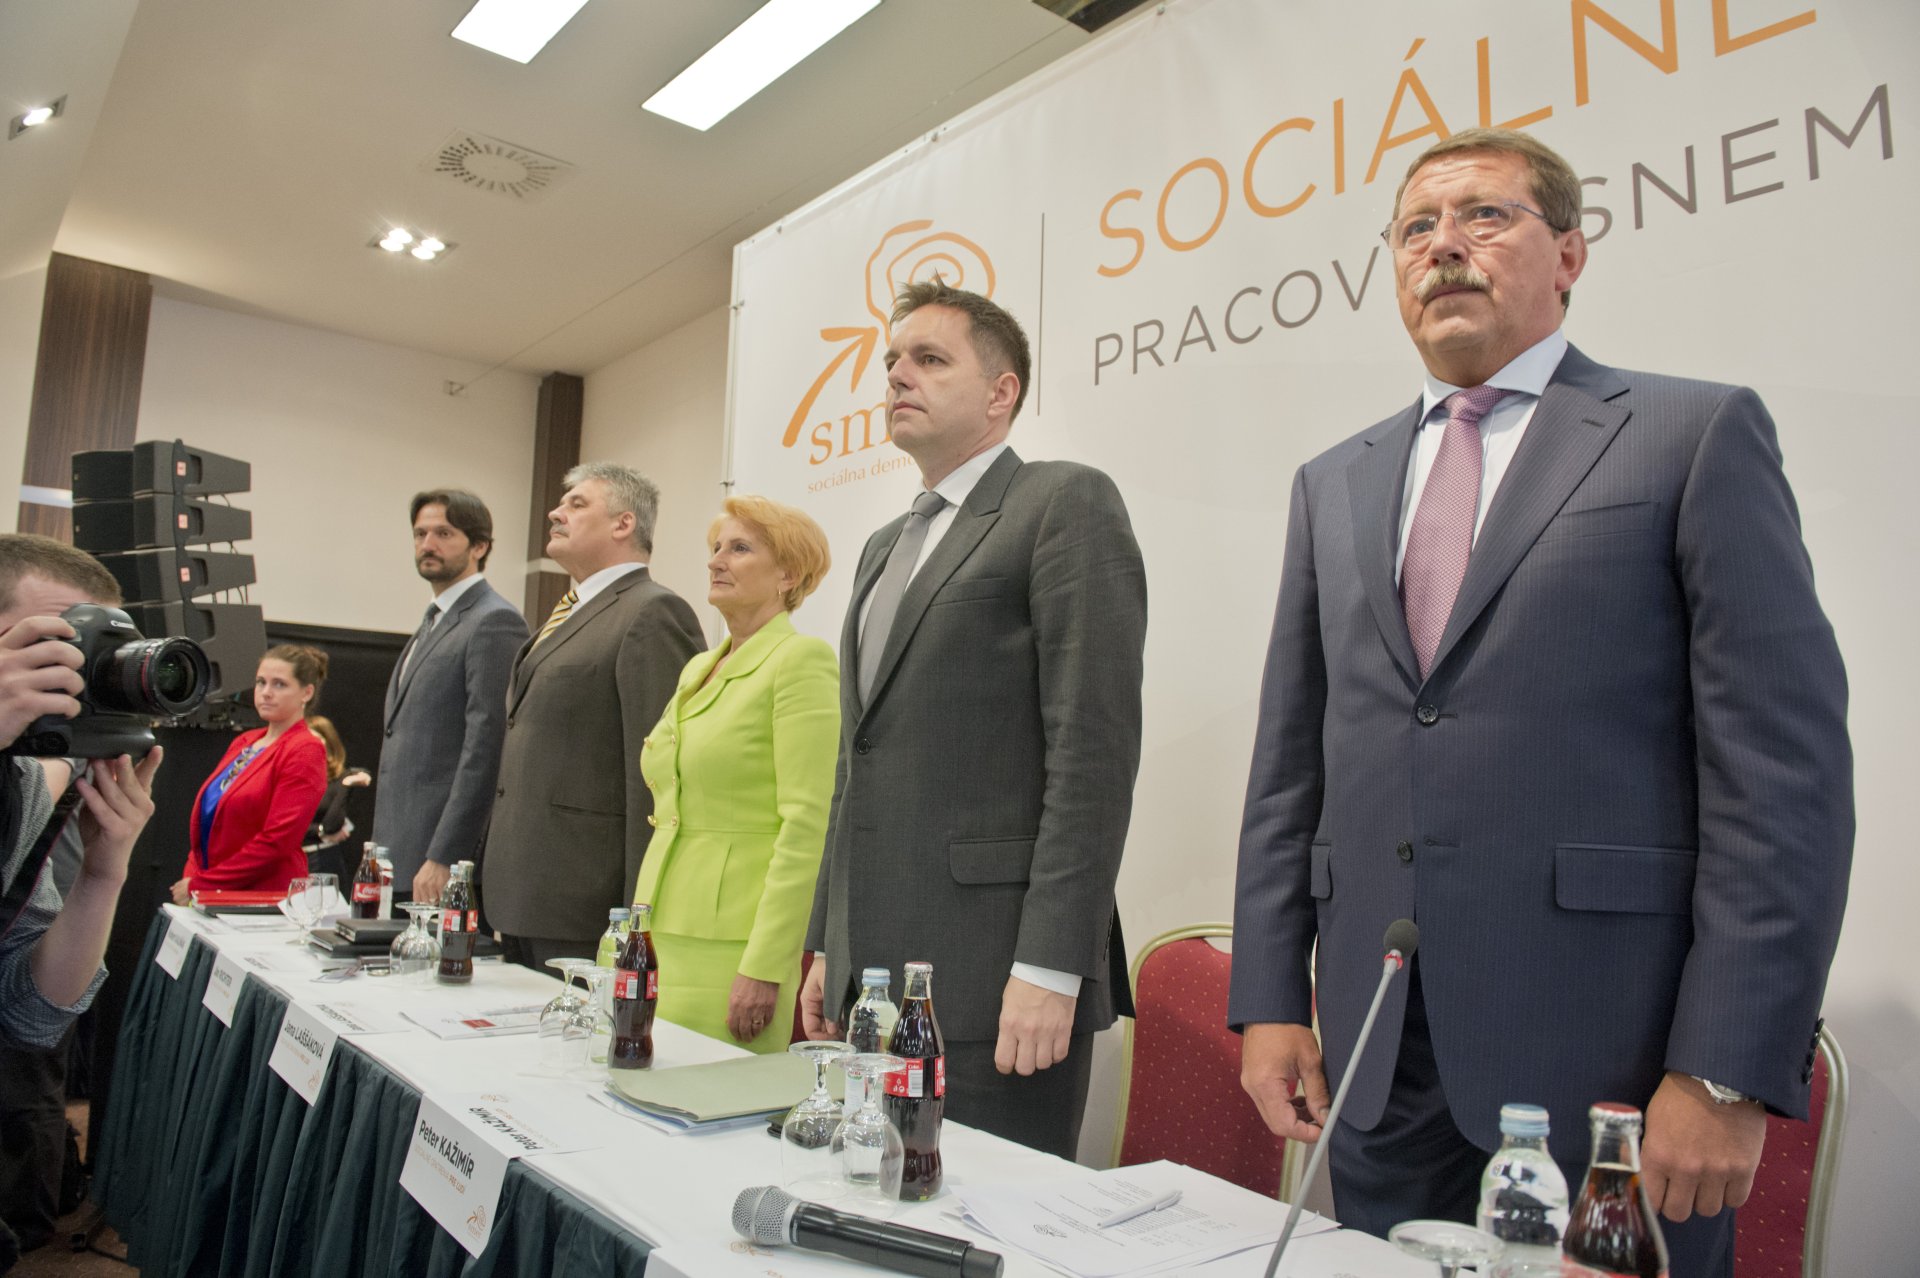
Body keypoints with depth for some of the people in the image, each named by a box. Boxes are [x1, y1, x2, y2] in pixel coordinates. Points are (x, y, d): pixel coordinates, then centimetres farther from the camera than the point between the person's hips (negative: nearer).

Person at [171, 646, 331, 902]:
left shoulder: (305, 753, -9)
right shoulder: (243, 743, 13)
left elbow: (275, 841, -15)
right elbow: (204, 818, 16)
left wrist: (199, 885, -12)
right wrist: (190, 876, 1)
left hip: (266, 900, -6)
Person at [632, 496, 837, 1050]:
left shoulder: (802, 658, -10)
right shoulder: (697, 668, 15)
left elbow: (806, 825, -16)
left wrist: (763, 969, -19)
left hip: (729, 949, -8)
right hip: (665, 936, 8)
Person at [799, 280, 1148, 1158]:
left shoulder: (1066, 504, -4)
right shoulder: (885, 546, 20)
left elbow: (1094, 747, -14)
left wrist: (1051, 969, -18)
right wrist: (828, 948, 19)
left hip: (990, 978, -7)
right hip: (872, 974, 8)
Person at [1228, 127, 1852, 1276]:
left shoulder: (1697, 434, 0)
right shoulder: (1334, 484, 12)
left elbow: (1785, 766, -7)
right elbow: (1289, 764, 10)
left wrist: (1727, 1071, -12)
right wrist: (1270, 999, 5)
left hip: (1605, 1057, -3)